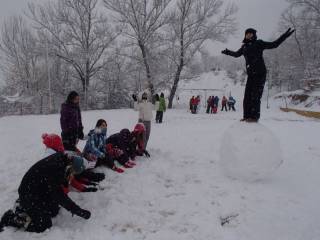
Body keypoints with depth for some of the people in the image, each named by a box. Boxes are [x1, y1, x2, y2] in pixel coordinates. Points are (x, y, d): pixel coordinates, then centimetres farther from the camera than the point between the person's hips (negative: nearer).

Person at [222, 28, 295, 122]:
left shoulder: (259, 43, 0)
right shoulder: (244, 46, 15)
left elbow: (274, 44, -1)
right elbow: (237, 54, 33)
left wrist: (284, 36, -10)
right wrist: (228, 52, 41)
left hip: (260, 74, -6)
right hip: (251, 75, 6)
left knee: (255, 96, -11)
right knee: (247, 96, 3)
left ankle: (254, 117, -8)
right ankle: (247, 116, 10)